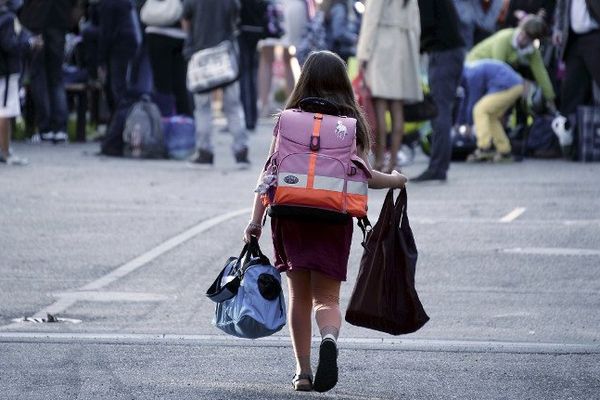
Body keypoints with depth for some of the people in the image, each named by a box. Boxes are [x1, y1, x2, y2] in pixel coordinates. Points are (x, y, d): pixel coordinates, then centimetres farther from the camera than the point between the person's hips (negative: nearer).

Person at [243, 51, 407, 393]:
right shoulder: (353, 123, 3)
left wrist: (256, 220, 0)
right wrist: (396, 180, 21)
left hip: (291, 216, 1)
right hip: (334, 220, 0)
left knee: (299, 297, 14)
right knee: (327, 297, 3)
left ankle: (303, 371, 13)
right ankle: (329, 339, -29)